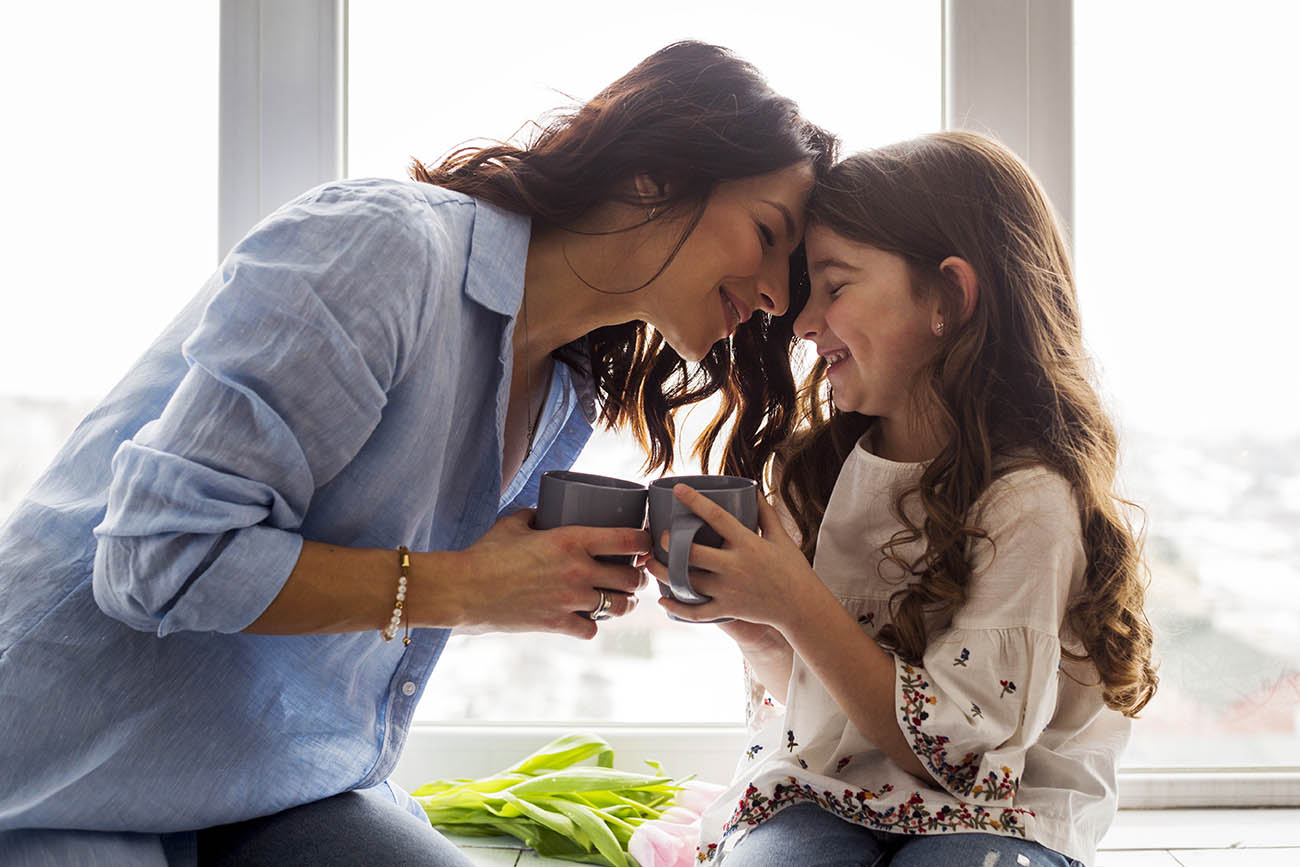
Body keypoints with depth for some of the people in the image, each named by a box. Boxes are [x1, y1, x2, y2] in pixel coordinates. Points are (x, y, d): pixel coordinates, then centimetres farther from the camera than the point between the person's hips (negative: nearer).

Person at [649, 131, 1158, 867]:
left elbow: (953, 755, -17)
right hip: (818, 791, 2)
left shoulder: (1030, 501, -17)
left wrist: (795, 606, -22)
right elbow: (810, 699, 10)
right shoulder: (822, 466, 2)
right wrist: (753, 630, -11)